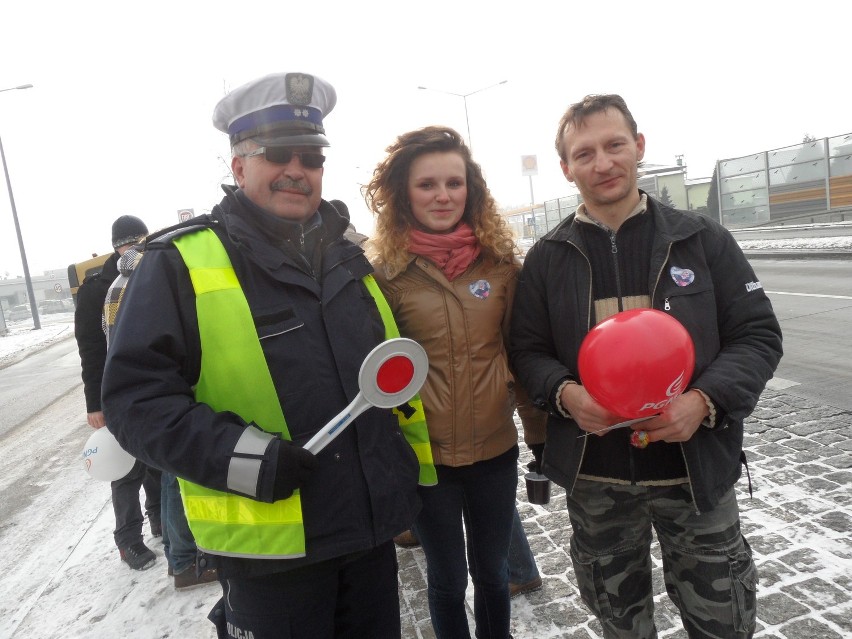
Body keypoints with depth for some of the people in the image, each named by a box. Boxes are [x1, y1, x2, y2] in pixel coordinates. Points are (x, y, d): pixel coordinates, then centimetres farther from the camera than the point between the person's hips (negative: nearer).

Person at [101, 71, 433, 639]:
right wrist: (235, 454, -25)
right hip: (268, 546, -5)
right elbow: (136, 395, -11)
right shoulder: (181, 263, -9)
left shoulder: (347, 257, 9)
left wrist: (419, 473, 15)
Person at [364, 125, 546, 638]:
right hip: (423, 455, -2)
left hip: (496, 448, 2)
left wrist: (542, 434, 6)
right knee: (448, 578, 17)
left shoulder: (501, 261, -2)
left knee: (492, 572, 21)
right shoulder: (386, 271, -9)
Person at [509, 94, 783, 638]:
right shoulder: (547, 258, -1)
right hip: (593, 479, 1)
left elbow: (758, 334, -2)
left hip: (699, 470, 0)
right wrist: (565, 394, -19)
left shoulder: (702, 238, -3)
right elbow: (527, 351, 2)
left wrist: (705, 400, -19)